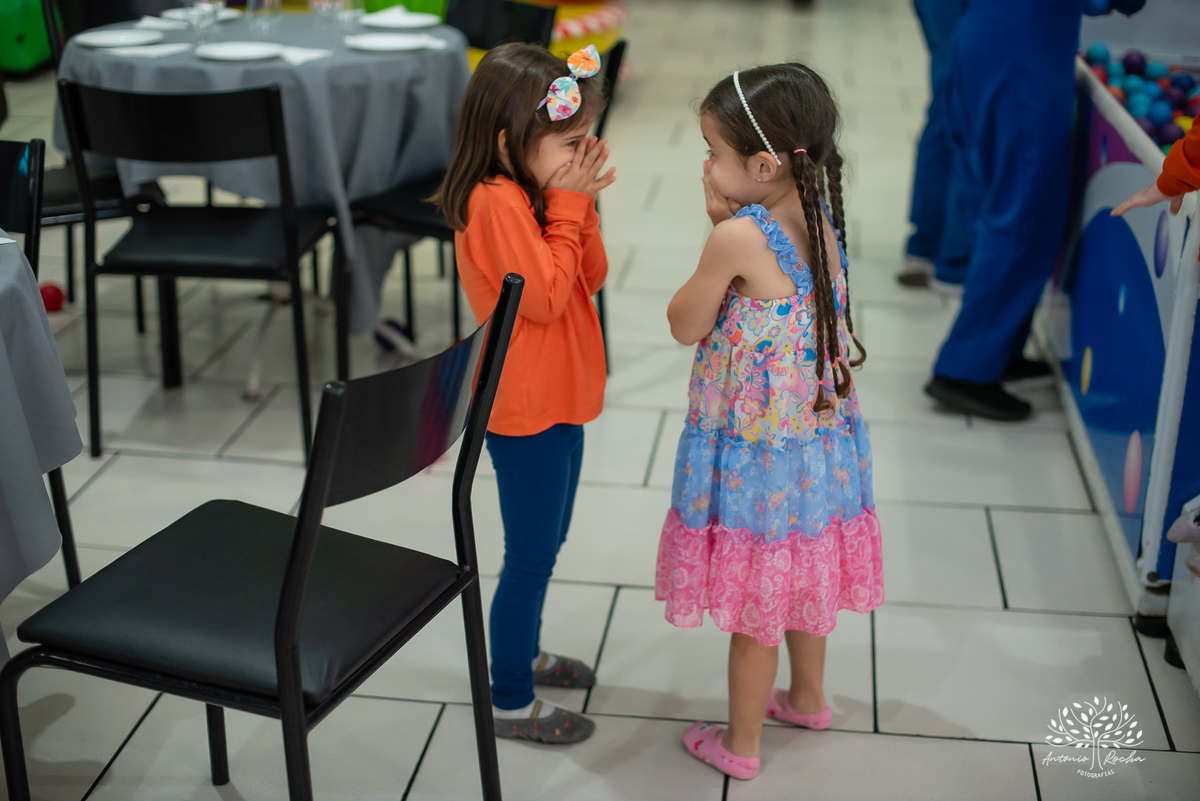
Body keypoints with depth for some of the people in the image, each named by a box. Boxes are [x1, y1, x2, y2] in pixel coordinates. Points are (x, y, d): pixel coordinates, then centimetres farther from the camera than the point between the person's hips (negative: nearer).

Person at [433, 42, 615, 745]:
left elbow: (592, 277, 6)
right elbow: (546, 297, -27)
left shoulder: (539, 192, 5)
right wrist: (569, 204, -22)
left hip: (560, 399, 9)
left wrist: (581, 204, -8)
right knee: (531, 557, 3)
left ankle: (524, 654, 44)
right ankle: (509, 702, 19)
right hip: (526, 410, -9)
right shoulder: (497, 202, -24)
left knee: (546, 544, 24)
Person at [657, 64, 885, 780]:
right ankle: (808, 699, 47)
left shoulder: (738, 237, -27)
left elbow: (685, 326, -12)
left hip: (754, 453, -7)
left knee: (753, 601, 10)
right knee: (800, 579, 26)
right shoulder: (821, 219, -4)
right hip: (818, 439, 7)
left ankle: (740, 744, 28)